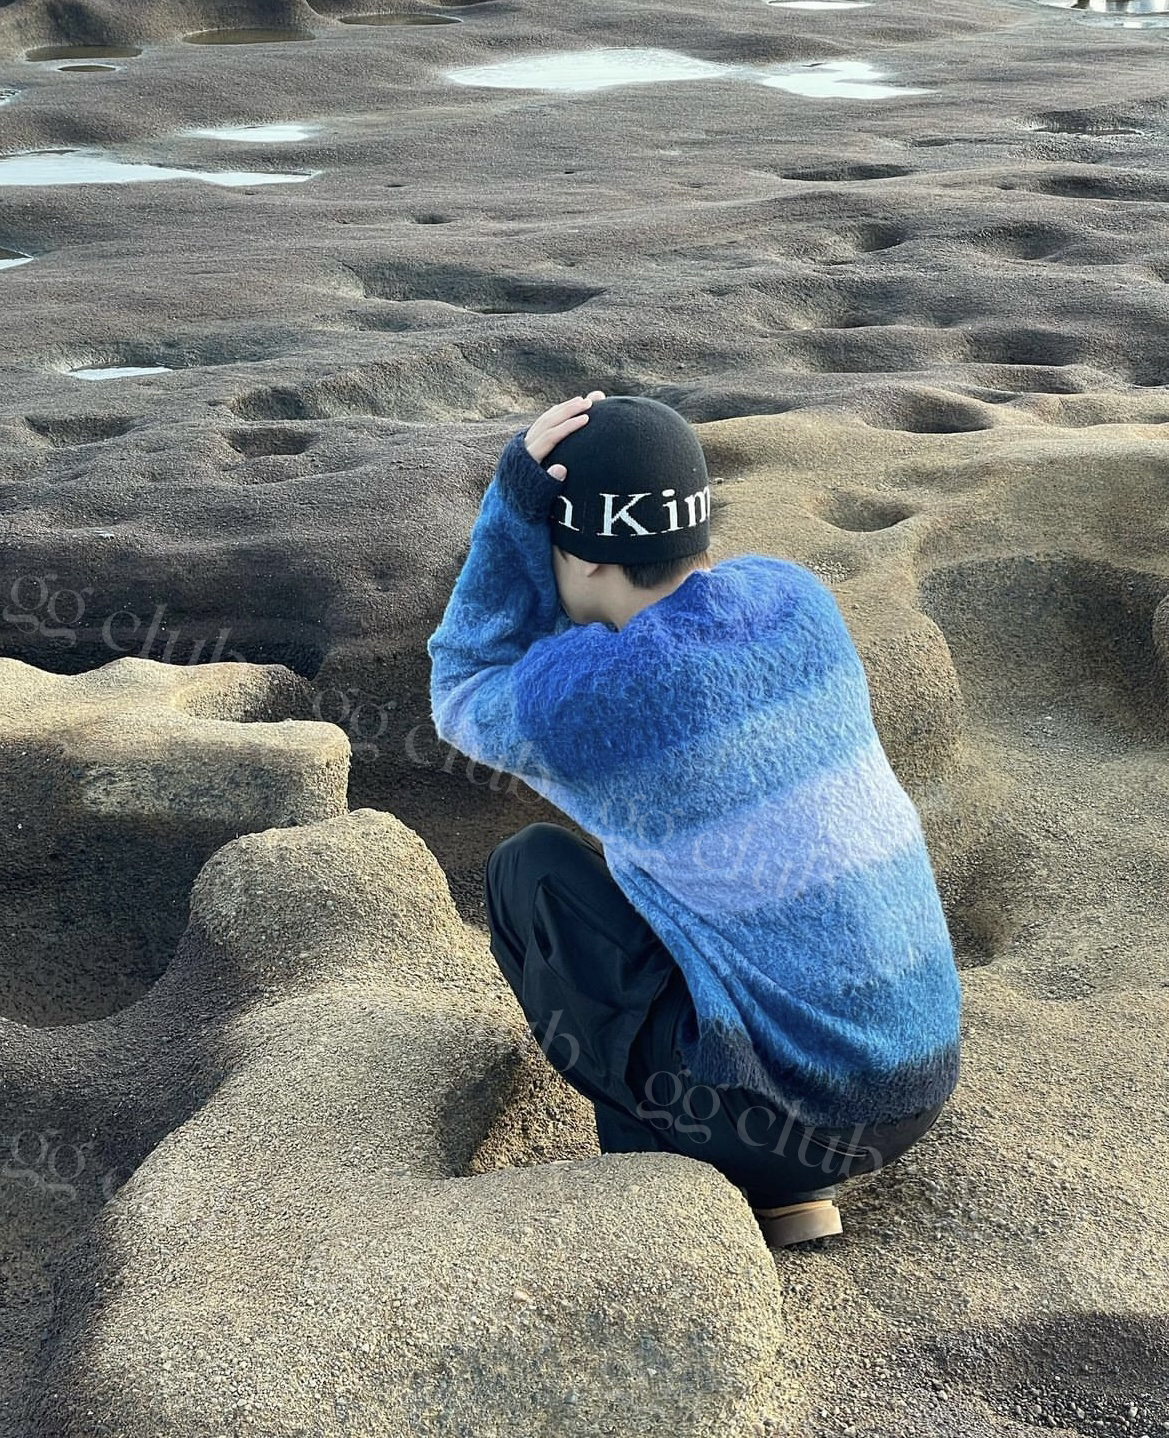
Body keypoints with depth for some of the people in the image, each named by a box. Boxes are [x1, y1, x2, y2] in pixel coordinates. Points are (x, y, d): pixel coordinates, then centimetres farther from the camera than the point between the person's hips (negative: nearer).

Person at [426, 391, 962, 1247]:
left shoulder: (577, 696, -18)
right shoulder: (796, 596, 0)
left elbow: (463, 700, 6)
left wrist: (514, 507, -5)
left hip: (787, 1106, -6)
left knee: (529, 869, 9)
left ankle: (670, 1165, 12)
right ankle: (794, 1189, 21)